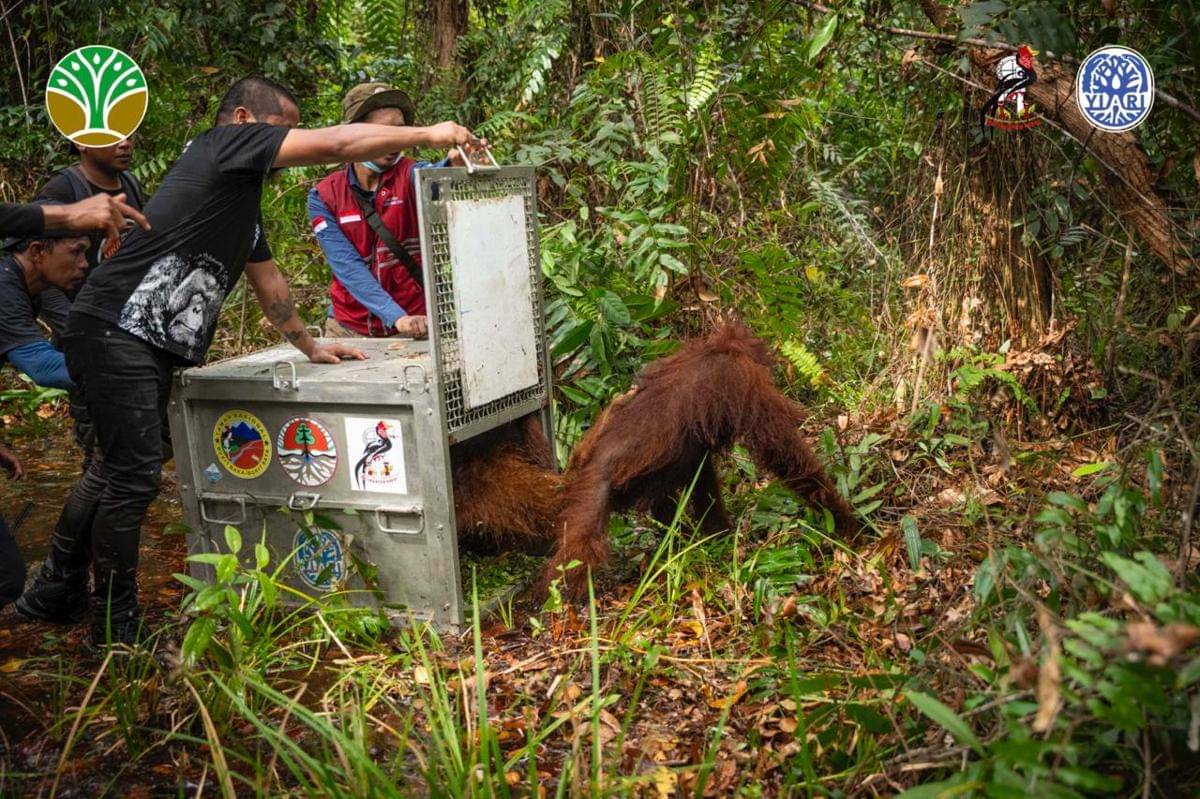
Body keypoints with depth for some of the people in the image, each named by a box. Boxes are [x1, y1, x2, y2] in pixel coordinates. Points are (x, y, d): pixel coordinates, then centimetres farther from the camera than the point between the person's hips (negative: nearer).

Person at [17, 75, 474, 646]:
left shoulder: (244, 198, 23)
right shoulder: (225, 143, -5)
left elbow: (267, 278, 33)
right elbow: (339, 144, -11)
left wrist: (309, 346, 37)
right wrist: (428, 135, -4)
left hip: (152, 349, 10)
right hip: (115, 333, -10)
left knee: (117, 471, 18)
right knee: (134, 477, -9)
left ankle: (54, 594, 33)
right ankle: (116, 630, 3)